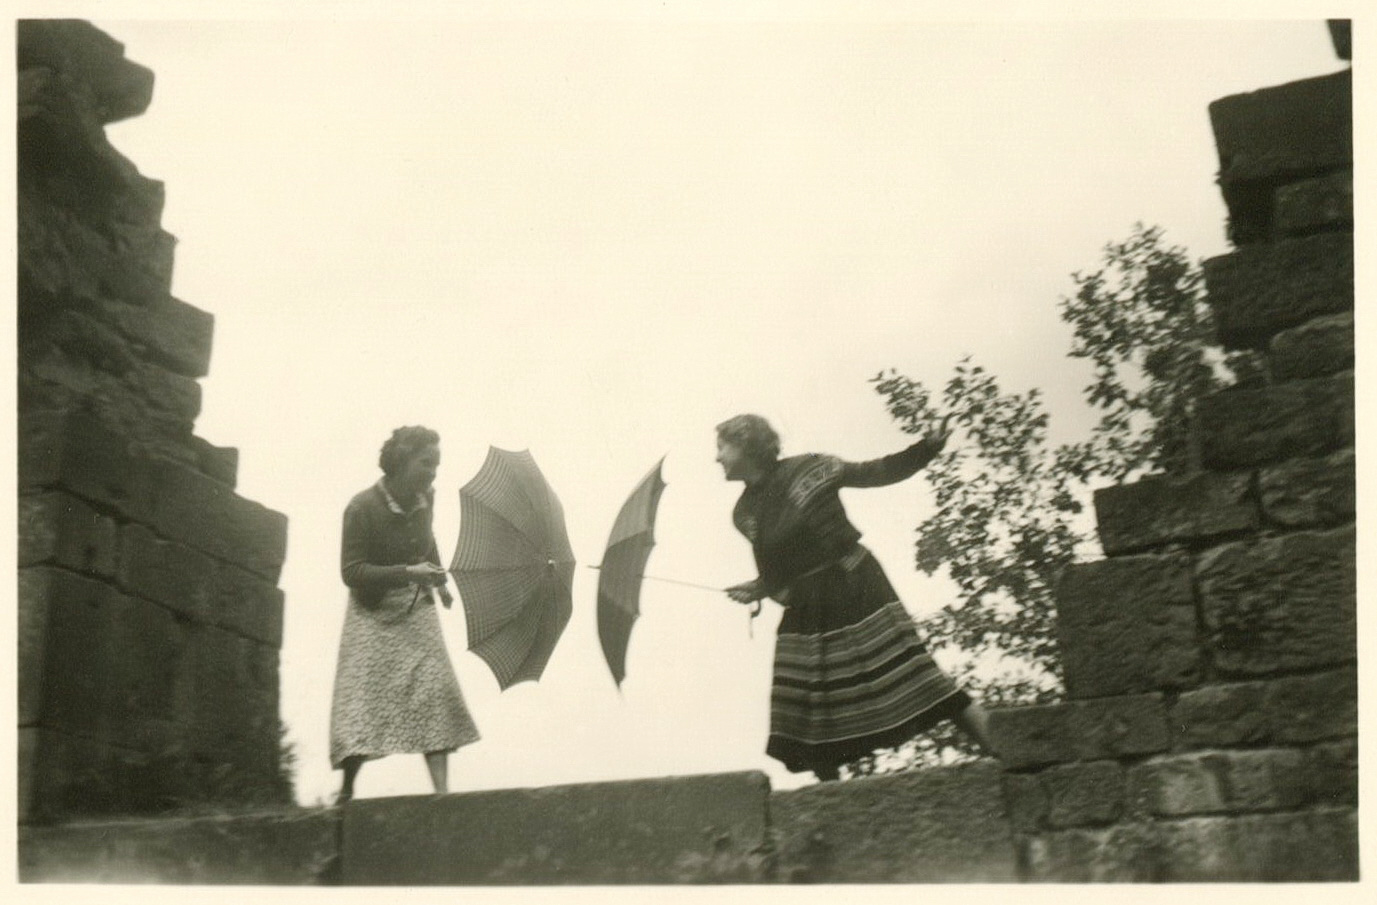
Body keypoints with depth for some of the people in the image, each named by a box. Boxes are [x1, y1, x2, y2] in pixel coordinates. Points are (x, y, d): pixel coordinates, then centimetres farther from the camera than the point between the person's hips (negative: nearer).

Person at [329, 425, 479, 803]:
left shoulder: (425, 498, 1)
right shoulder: (362, 508, -18)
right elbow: (351, 571, -20)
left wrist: (438, 581, 17)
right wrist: (407, 572, -27)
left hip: (417, 610, 5)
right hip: (374, 616, -5)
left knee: (435, 693, -9)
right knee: (364, 700, -6)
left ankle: (441, 789, -10)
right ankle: (346, 791, 12)